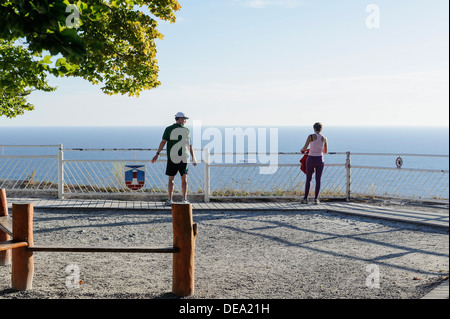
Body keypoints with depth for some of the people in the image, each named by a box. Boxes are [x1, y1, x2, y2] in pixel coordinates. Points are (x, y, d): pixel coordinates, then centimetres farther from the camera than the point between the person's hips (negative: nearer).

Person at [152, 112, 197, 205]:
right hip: (184, 157, 0)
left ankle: (170, 200, -1)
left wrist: (157, 154, -3)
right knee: (184, 178, 8)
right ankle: (184, 199, 4)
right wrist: (194, 158, 7)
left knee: (171, 179, 5)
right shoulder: (186, 130, 2)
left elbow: (163, 142, -6)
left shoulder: (168, 129, 1)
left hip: (172, 158, 0)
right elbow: (189, 146, 2)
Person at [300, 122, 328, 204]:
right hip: (320, 160, 2)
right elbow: (326, 151, 11)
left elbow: (305, 148, -8)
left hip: (311, 160, -2)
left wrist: (302, 150, 17)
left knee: (308, 179, 9)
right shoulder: (324, 138, 1)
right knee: (318, 180, 7)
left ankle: (305, 198, 8)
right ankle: (316, 198, 3)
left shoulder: (311, 136, -9)